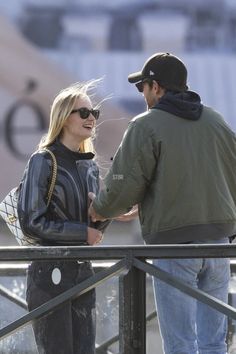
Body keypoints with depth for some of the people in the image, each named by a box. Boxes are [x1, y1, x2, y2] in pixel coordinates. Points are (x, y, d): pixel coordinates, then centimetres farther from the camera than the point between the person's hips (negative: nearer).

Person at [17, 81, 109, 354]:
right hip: (50, 272, -7)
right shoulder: (43, 162, -7)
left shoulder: (89, 164, 13)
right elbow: (31, 222, -13)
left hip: (82, 268, 7)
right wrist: (82, 232, -14)